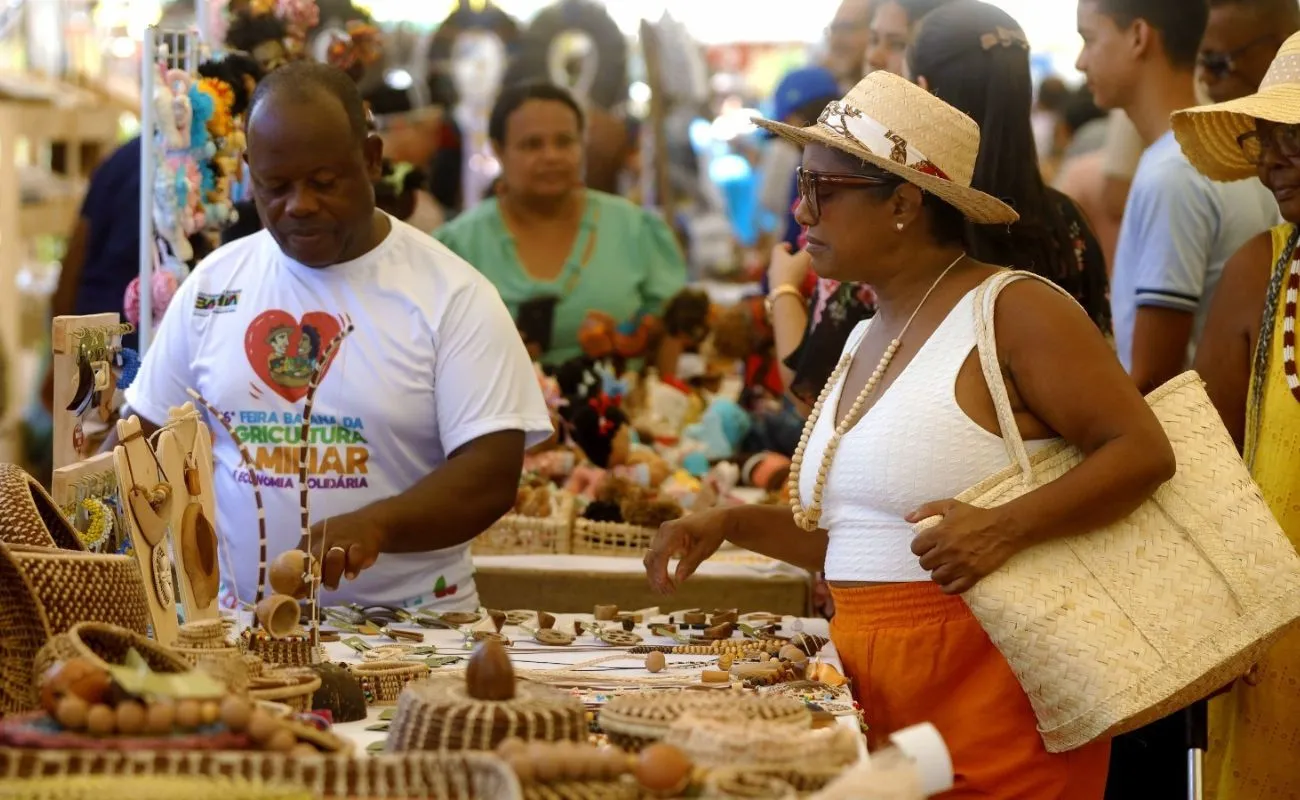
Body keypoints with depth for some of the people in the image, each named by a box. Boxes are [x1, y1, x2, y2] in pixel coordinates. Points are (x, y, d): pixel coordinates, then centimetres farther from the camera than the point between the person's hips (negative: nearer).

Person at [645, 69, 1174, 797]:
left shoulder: (1014, 313, -11)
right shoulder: (866, 340, 16)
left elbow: (1143, 452, -18)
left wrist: (1006, 528, -29)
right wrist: (734, 525, 11)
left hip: (990, 690, -8)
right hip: (875, 689, 8)